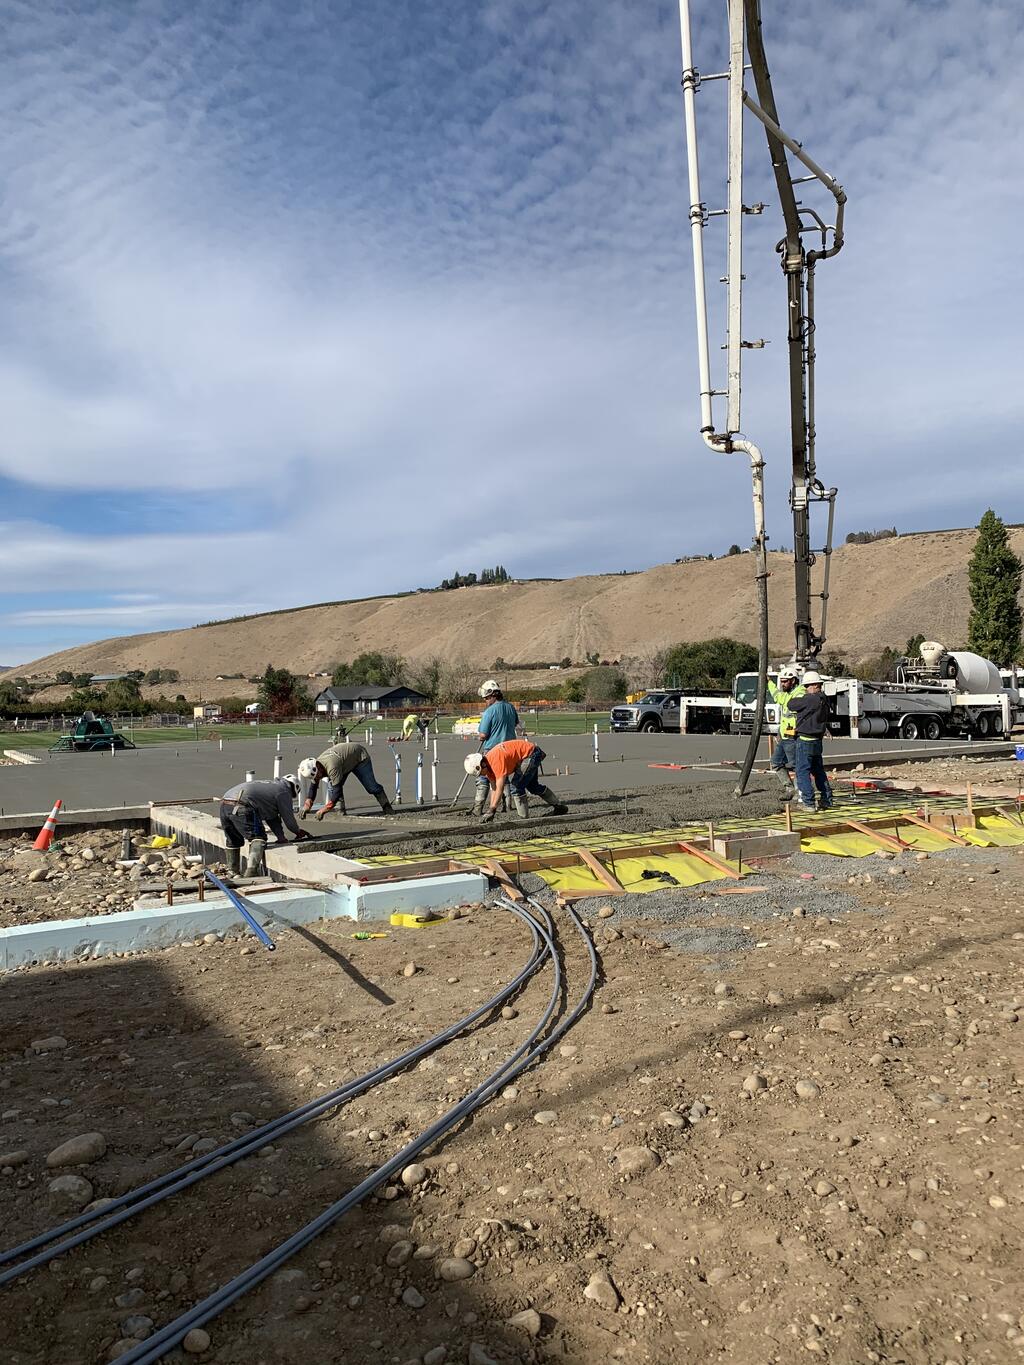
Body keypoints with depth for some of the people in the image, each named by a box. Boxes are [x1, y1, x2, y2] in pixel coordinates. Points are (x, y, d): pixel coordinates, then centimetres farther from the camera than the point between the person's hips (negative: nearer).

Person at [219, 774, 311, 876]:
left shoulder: (270, 786, 34)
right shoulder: (284, 791, 9)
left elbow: (272, 817, 36)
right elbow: (288, 817, 12)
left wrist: (281, 837, 36)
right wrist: (298, 832, 30)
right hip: (241, 807, -9)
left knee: (233, 841, 25)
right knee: (258, 838, 1)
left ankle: (232, 872, 32)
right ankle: (251, 871, -12)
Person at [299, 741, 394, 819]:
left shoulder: (331, 767, -45)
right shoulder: (315, 766, -19)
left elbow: (337, 790, -42)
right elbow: (312, 787, -12)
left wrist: (324, 810, -38)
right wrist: (306, 807, -22)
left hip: (360, 756, -7)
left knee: (371, 785, -3)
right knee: (331, 785, -12)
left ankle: (386, 807, 14)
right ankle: (340, 810, -6)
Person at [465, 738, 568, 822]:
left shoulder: (496, 761, -32)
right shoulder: (488, 765, -3)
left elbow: (500, 788, -33)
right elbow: (494, 789, 2)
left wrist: (492, 810, -33)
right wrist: (490, 809, -3)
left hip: (531, 754, -10)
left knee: (516, 786, -14)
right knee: (532, 786, 23)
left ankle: (523, 818, -4)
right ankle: (559, 807, 39)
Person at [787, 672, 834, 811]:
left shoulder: (810, 699, -18)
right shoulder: (824, 701, 9)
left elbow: (791, 705, -9)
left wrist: (803, 696, 11)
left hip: (805, 741, -9)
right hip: (817, 741, 9)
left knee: (803, 772, -3)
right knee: (819, 771, 18)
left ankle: (808, 802, -5)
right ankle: (826, 800, 23)